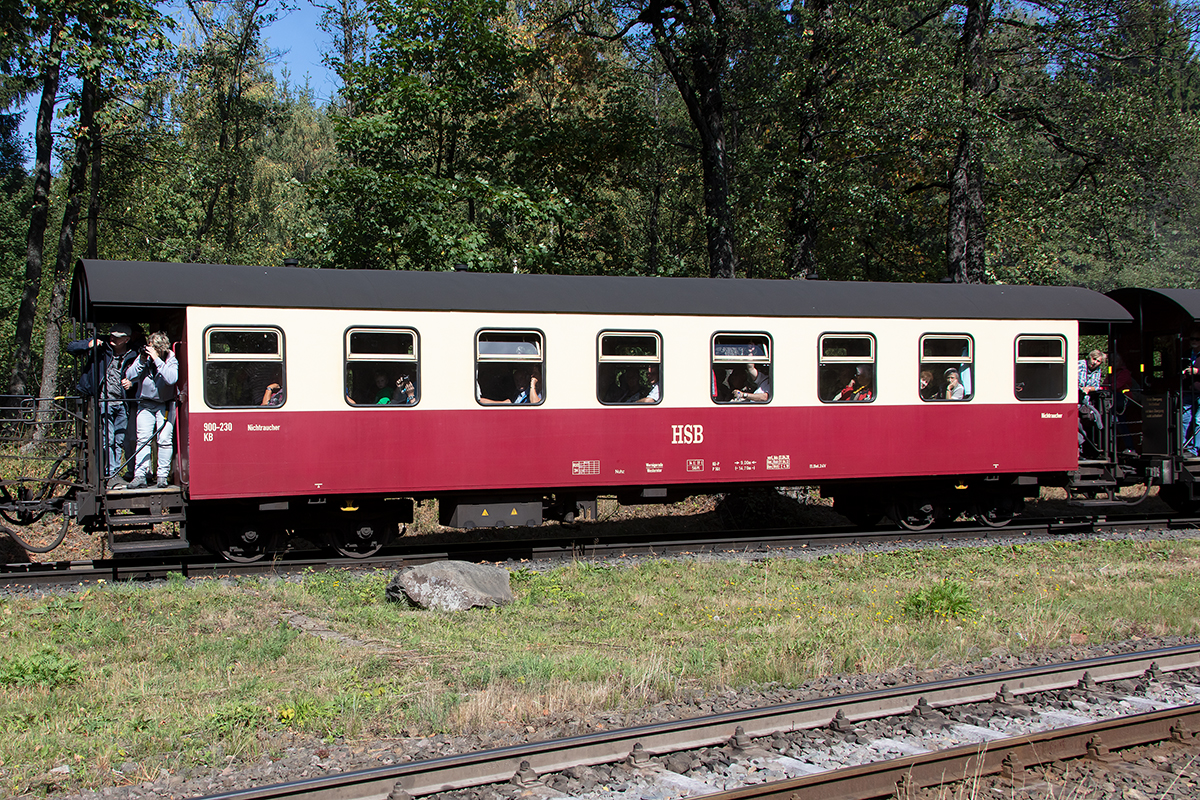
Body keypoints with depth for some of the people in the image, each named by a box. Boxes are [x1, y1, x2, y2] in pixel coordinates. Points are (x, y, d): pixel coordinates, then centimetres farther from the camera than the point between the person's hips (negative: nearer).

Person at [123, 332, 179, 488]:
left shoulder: (171, 360, -7)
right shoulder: (143, 357, 0)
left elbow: (172, 379, -27)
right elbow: (129, 377, -5)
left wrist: (157, 360, -27)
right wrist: (141, 362, -17)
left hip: (165, 405, -2)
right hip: (145, 404, 2)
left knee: (165, 440, -8)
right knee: (142, 439, -5)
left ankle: (163, 476, -1)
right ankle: (140, 475, -6)